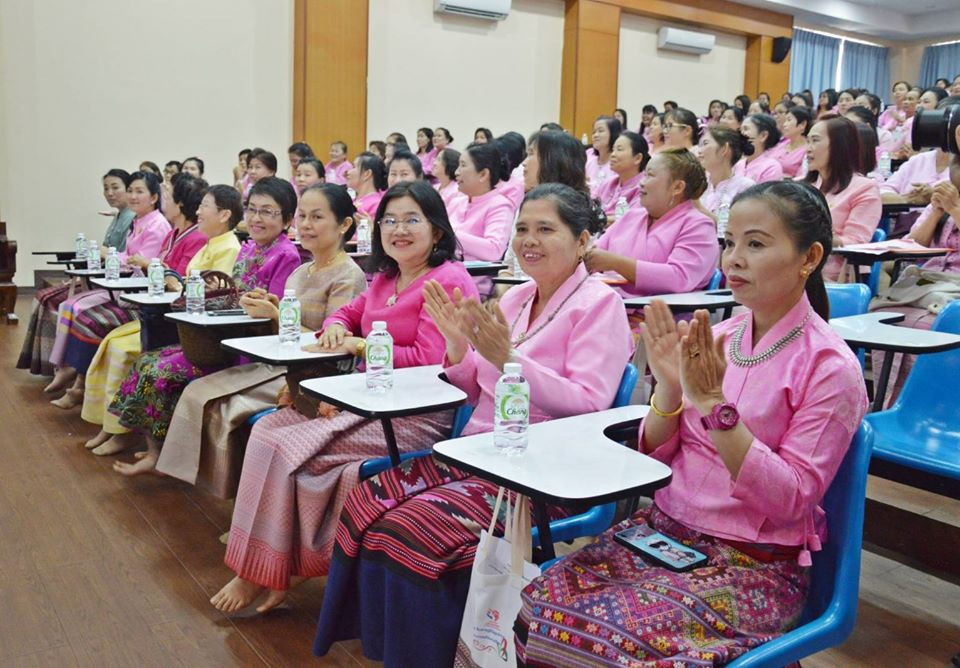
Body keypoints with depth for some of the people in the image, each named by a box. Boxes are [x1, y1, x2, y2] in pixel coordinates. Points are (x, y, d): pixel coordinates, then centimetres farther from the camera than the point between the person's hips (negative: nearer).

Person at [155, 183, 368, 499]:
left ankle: (227, 488, 3)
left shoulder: (348, 277, -11)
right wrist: (271, 307, -3)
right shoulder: (300, 272, 16)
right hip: (279, 366, 9)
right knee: (198, 392, -6)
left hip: (314, 378, -9)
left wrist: (276, 315, -17)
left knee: (224, 408, -18)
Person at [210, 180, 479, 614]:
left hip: (417, 416, -9)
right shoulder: (386, 278, 17)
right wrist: (335, 328, 3)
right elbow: (349, 313, 29)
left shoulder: (449, 281, -11)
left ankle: (263, 573, 2)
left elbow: (428, 360, -18)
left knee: (288, 449, -18)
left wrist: (360, 345, -9)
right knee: (268, 428, -6)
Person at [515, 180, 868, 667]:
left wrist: (715, 405, -23)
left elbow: (789, 500, -15)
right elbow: (654, 459, 7)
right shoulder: (717, 339, 5)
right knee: (529, 610, -14)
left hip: (753, 564, -5)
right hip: (661, 530, 5)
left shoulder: (830, 368, -10)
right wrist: (669, 389, -12)